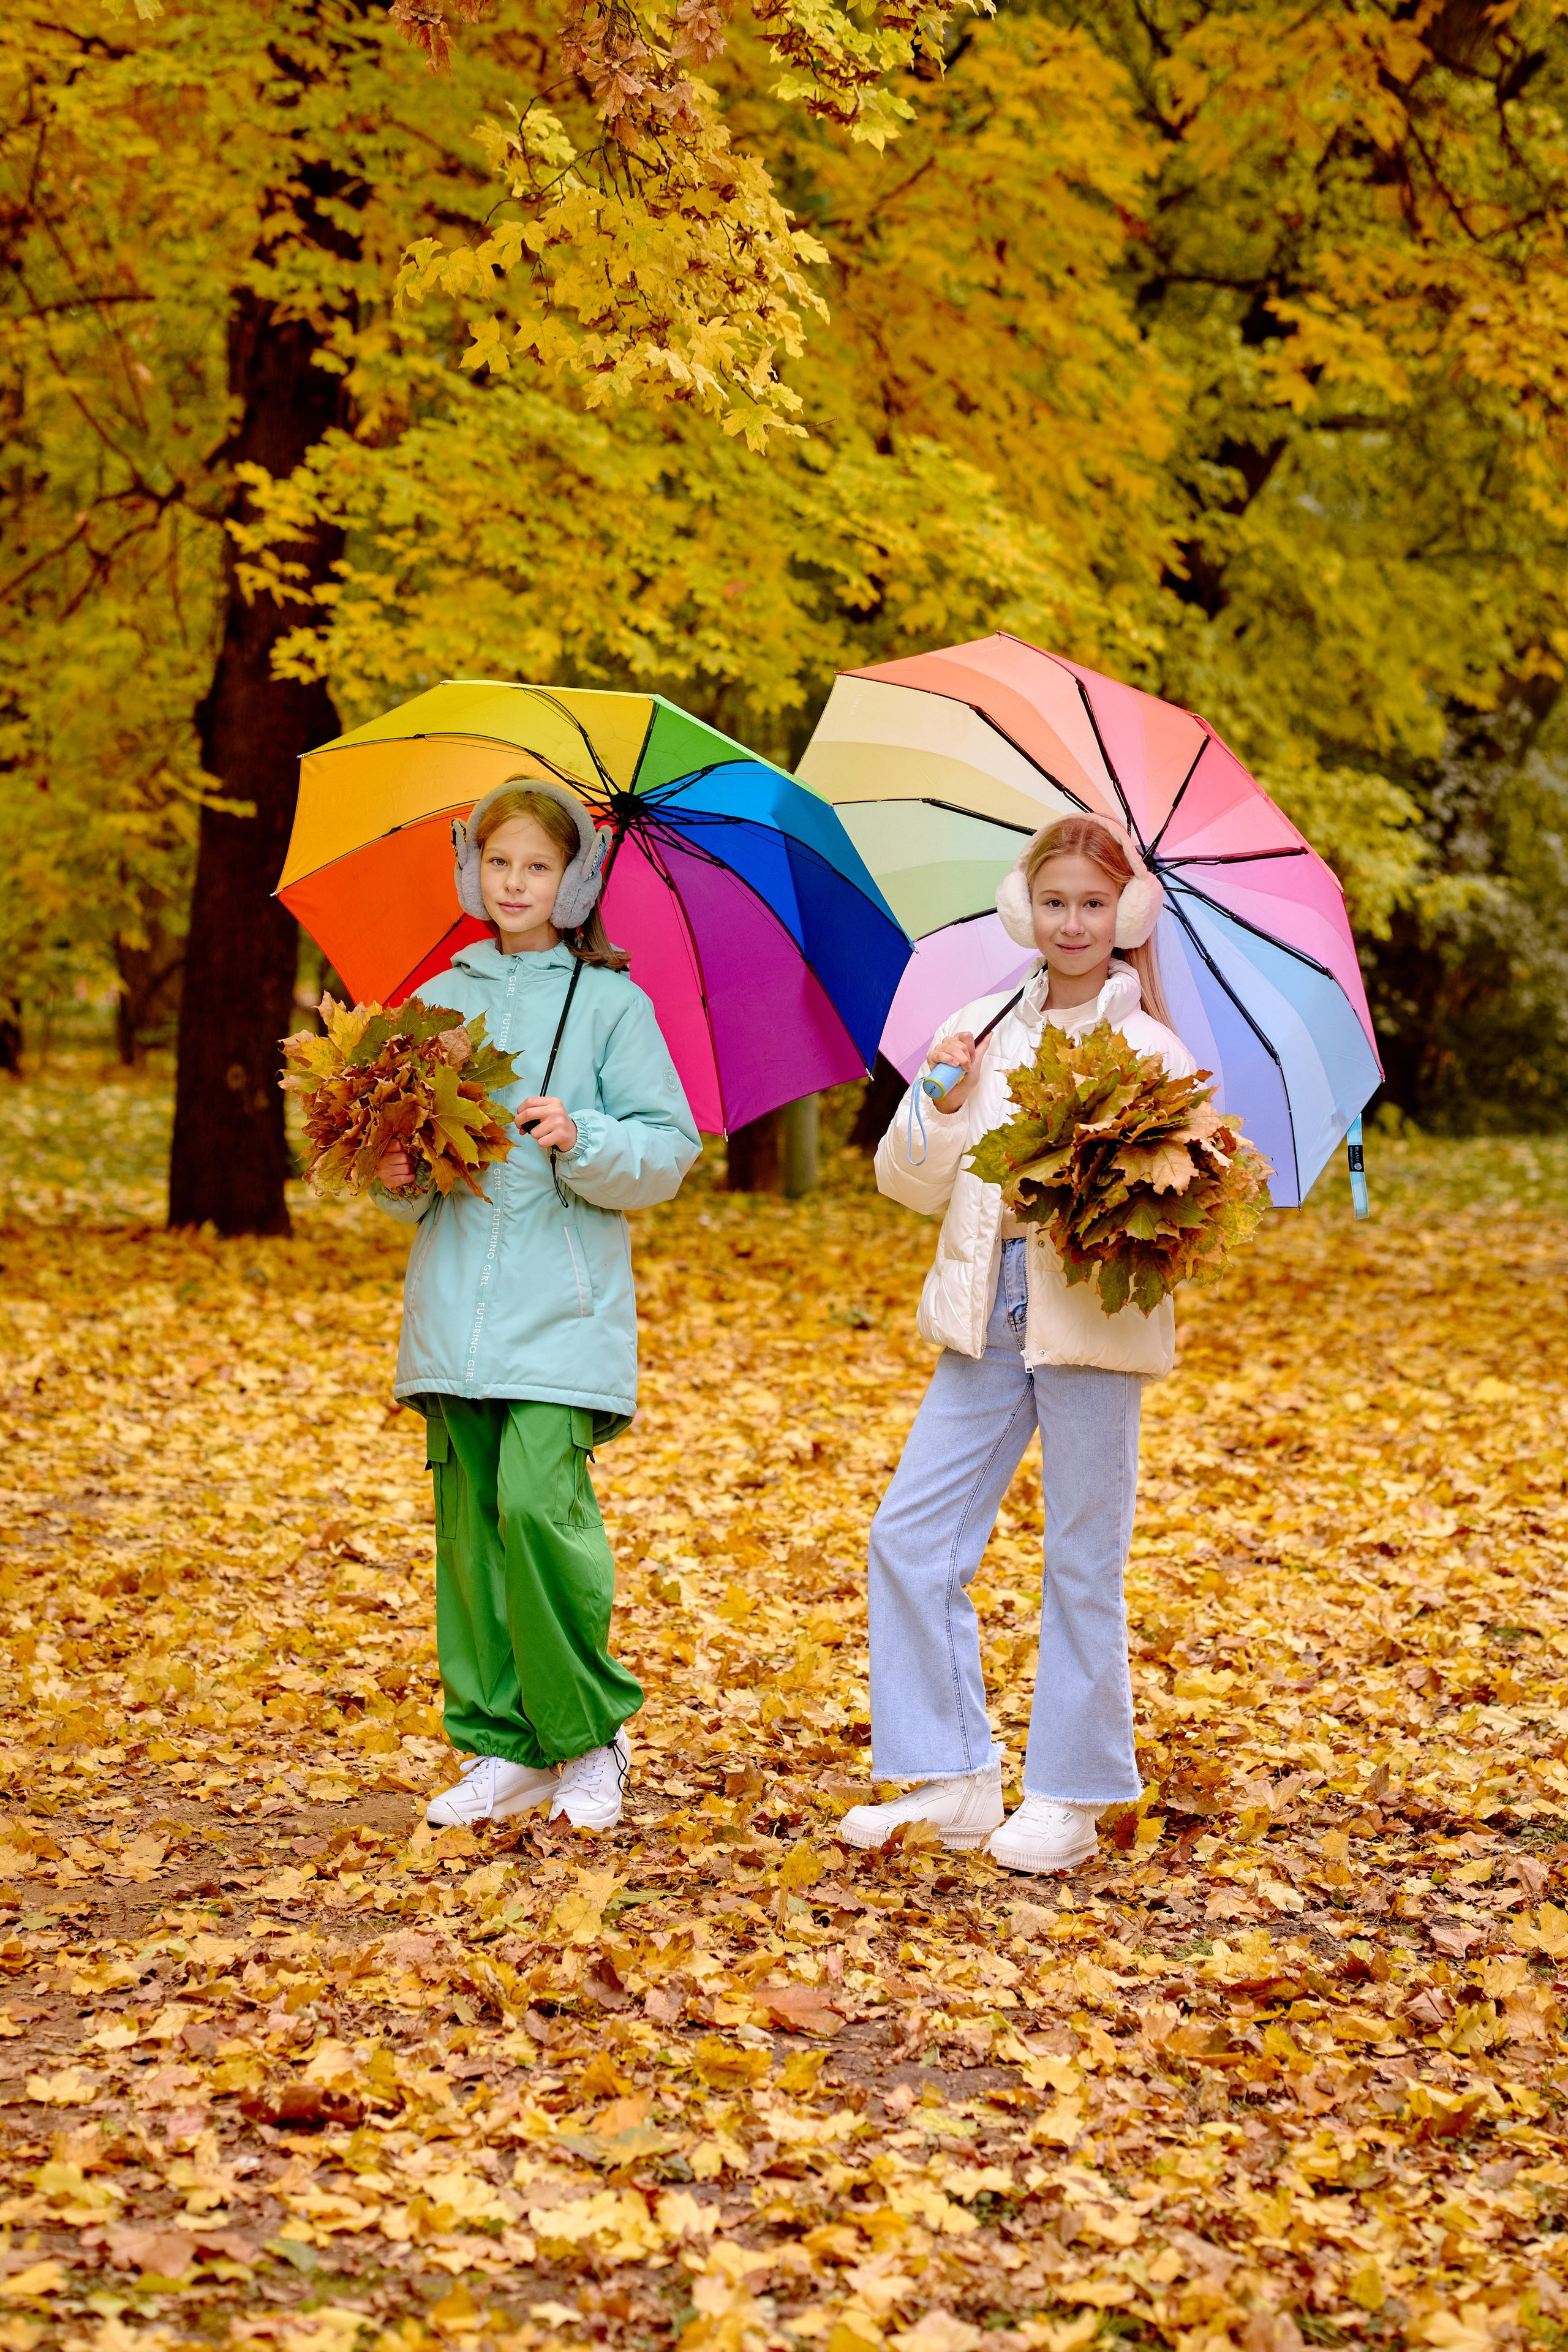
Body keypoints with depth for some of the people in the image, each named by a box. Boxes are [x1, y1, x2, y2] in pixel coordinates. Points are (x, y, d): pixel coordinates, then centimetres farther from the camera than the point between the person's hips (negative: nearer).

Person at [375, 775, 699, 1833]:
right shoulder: (440, 1000, 14)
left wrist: (582, 1140, -17)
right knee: (468, 1518, 3)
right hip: (455, 1302, 4)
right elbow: (409, 1151, 19)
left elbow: (671, 1149, -1)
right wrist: (399, 1178, -3)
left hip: (564, 1304, -4)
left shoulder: (610, 1002, 2)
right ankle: (501, 1748, 13)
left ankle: (591, 1732, 0)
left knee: (538, 1499, -17)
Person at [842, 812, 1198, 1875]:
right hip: (985, 1316, 4)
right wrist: (945, 1107, -8)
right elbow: (911, 1183, 9)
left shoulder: (1149, 1049, -2)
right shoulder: (980, 1030, 10)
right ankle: (955, 1781, 12)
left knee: (1083, 1563, 3)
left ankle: (1070, 1798, 15)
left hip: (1094, 1319, -4)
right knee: (910, 1537, 1)